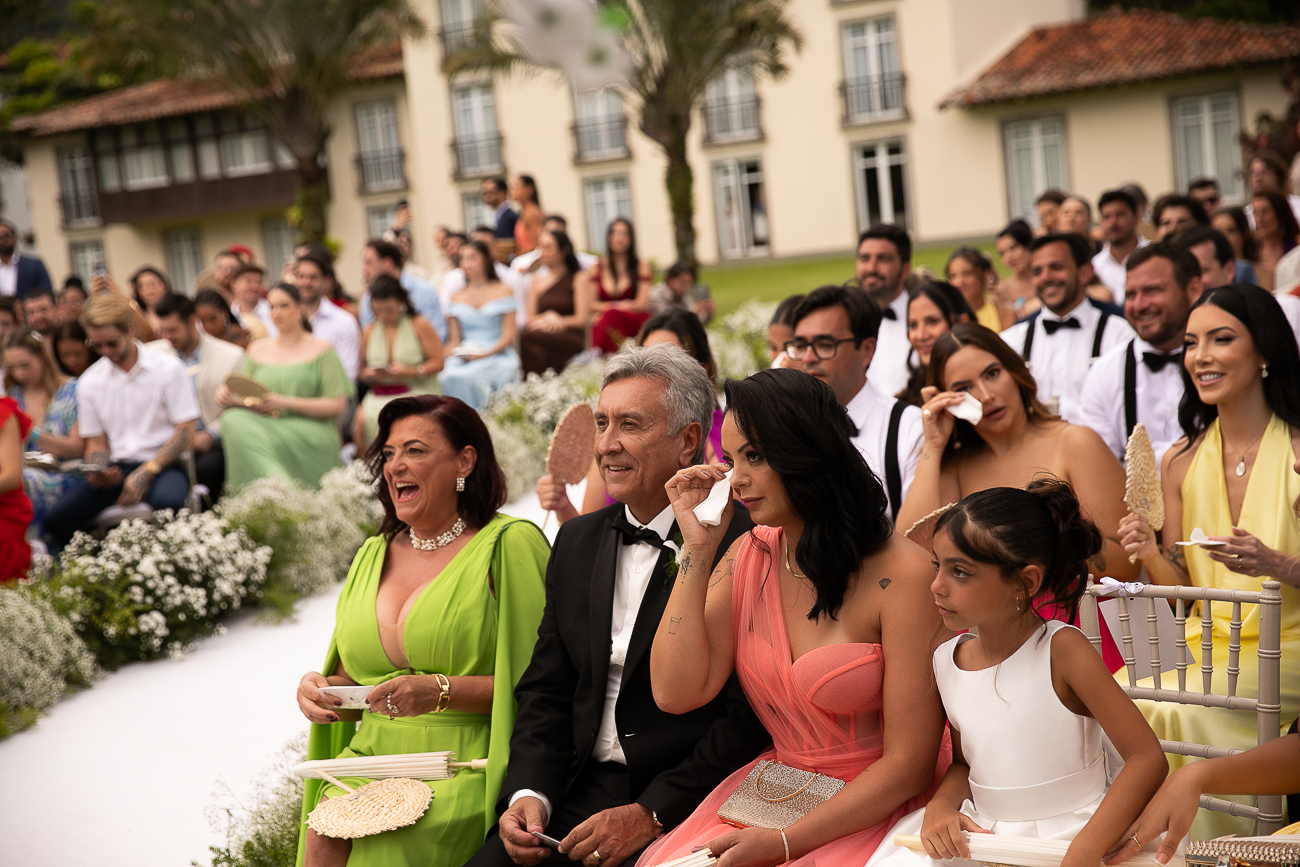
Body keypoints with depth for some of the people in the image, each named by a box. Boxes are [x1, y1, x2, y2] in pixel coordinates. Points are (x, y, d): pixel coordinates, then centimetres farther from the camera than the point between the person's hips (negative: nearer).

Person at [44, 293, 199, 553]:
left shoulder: (168, 368, -2)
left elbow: (186, 434, -5)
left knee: (167, 501, -39)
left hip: (161, 464, -3)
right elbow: (96, 442, 14)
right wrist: (98, 473, -10)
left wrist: (146, 472, -16)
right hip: (115, 468, 3)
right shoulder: (89, 382, 11)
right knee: (57, 517, -21)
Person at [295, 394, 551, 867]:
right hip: (372, 756, 5)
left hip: (467, 769, -5)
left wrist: (440, 691, -18)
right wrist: (319, 686, 1)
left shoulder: (511, 545, -4)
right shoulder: (373, 554, 17)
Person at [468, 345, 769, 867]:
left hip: (681, 805, -5)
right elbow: (546, 688, 14)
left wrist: (651, 814, -17)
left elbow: (753, 718, -13)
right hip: (580, 792, 5)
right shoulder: (577, 541, 12)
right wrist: (529, 794, -2)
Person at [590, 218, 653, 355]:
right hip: (604, 323, 2)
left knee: (613, 316, -34)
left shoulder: (641, 266, 9)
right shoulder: (596, 268, 15)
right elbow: (592, 304, 8)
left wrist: (607, 307, -4)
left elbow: (642, 305, 1)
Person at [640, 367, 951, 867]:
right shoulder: (749, 555, 3)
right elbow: (676, 693, -7)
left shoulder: (901, 575, -15)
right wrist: (698, 548, -9)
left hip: (875, 807, -4)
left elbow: (908, 764, -12)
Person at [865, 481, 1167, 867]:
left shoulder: (1060, 649, -13)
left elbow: (1147, 758, -16)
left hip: (1070, 832, -3)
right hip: (981, 836, 4)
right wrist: (940, 804, -5)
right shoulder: (947, 660, 2)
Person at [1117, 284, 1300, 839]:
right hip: (1205, 649, 4)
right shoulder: (1180, 462, 8)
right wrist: (1151, 553, -9)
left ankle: (1219, 843, -8)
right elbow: (1183, 593, 10)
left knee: (1182, 710, -29)